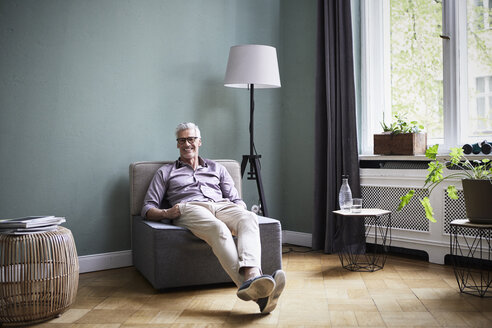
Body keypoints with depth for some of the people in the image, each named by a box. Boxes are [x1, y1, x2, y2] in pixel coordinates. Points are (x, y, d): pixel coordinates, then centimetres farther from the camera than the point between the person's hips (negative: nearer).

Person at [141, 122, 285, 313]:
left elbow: (236, 199, 27)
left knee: (249, 218, -35)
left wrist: (240, 209, 0)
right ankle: (249, 285, -61)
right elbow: (147, 208, 18)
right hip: (189, 209, -3)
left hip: (221, 206, 3)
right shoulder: (165, 172, 27)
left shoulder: (217, 168, 33)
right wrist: (166, 214, -6)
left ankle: (251, 275, -61)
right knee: (218, 229, -40)